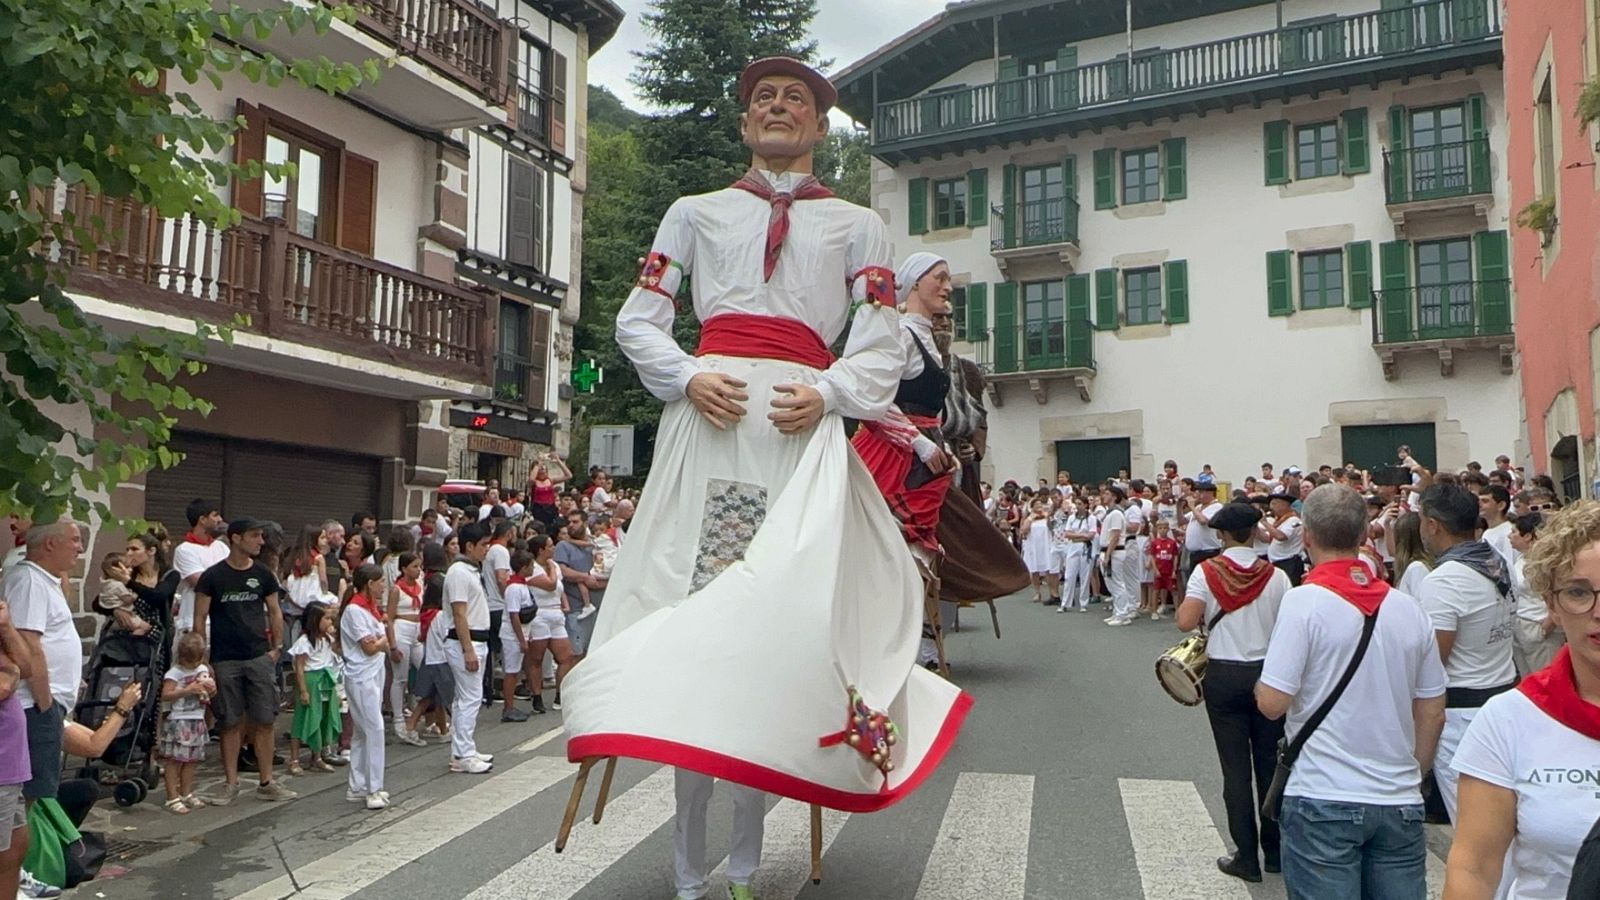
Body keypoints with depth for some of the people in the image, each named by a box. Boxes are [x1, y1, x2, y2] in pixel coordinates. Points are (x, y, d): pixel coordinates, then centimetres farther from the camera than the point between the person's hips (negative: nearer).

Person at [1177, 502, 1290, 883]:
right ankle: (1274, 850, 24)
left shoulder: (1206, 571, -9)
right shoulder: (1276, 576, -5)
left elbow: (1186, 622, -16)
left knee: (1235, 767, 6)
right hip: (1267, 673, 2)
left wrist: (1184, 605, 4)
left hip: (1224, 677, -2)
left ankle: (1247, 857, 11)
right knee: (1269, 764, 13)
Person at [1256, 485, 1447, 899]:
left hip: (1323, 800, -5)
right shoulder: (1409, 608, 4)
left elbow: (1272, 703, -16)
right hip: (1400, 802, 5)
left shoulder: (1303, 601, -12)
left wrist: (1260, 685, 5)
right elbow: (1433, 714, 10)